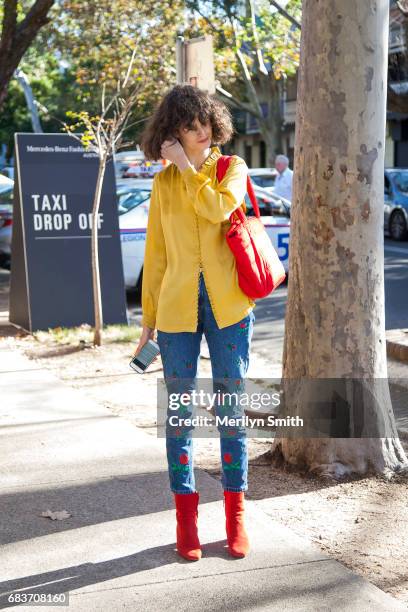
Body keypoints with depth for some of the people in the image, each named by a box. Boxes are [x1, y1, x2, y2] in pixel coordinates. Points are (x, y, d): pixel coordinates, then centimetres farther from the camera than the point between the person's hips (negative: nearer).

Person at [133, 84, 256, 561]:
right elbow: (155, 253, 10)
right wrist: (148, 316, 9)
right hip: (177, 307, 2)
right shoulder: (164, 182, 7)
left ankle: (235, 512, 14)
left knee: (230, 408, 4)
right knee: (179, 411, 5)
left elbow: (217, 208, -20)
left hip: (228, 306, -1)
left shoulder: (233, 168, 3)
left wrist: (185, 167, -9)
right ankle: (186, 514, 15)